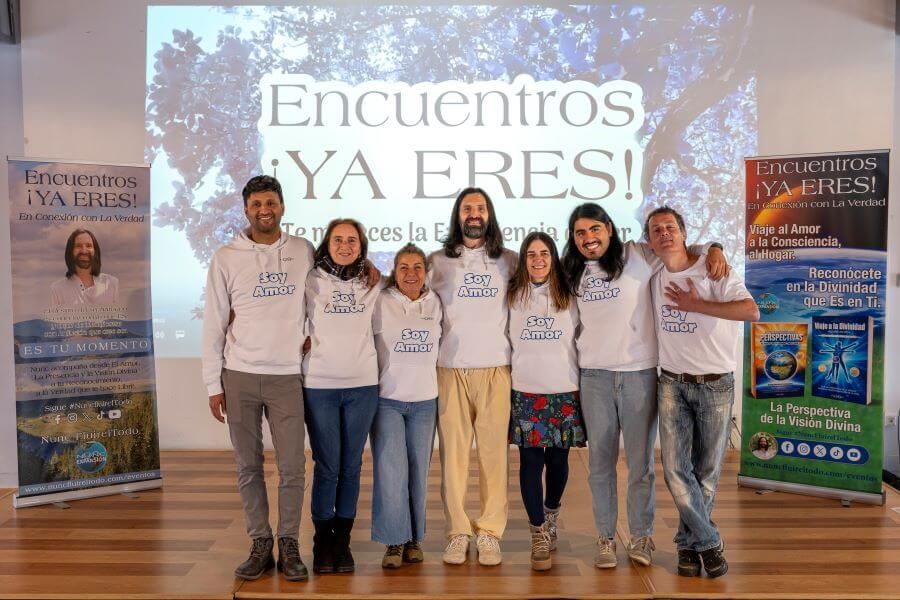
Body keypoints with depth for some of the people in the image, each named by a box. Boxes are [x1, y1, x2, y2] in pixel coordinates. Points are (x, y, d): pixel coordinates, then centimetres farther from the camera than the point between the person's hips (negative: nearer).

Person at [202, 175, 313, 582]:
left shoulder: (304, 252, 3)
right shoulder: (226, 259, -1)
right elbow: (214, 325, 1)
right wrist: (213, 384, -1)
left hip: (287, 376, 0)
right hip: (239, 377, 0)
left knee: (292, 468, 1)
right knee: (248, 468, 8)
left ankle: (289, 546, 16)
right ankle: (260, 544, 21)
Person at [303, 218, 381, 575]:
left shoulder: (373, 285, 6)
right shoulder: (311, 281, 1)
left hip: (362, 385, 2)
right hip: (319, 385, -2)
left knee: (351, 467, 7)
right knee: (327, 467, 0)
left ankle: (343, 541, 20)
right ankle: (322, 542, 17)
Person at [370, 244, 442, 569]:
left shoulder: (435, 304, 7)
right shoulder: (380, 303, -6)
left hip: (424, 400, 3)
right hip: (386, 398, -3)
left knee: (418, 471, 8)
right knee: (391, 471, -8)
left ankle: (414, 538, 23)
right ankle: (394, 541, 7)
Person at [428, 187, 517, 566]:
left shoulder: (509, 261, 11)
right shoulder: (439, 261, 10)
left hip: (496, 367, 0)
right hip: (451, 367, 0)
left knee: (494, 450, 0)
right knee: (453, 450, 1)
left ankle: (490, 532, 9)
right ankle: (458, 532, 10)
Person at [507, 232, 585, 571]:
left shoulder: (569, 295, 4)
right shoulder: (512, 296, 5)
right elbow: (504, 339, 11)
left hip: (564, 390, 0)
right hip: (526, 391, 0)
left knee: (558, 460, 9)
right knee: (531, 461, -2)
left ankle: (550, 517, 35)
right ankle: (539, 536, 9)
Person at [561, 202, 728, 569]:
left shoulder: (638, 256, -1)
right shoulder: (573, 273, 10)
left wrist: (714, 249, -12)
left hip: (640, 374, -2)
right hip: (594, 377, 3)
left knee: (640, 463, 6)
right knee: (600, 463, 7)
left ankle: (641, 537, 21)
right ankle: (606, 538, 20)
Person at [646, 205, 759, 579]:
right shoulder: (654, 278, 4)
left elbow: (751, 312, -23)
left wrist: (696, 305, -20)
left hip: (715, 384, -3)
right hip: (672, 383, 3)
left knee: (707, 472, 8)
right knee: (675, 469, -6)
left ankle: (689, 542, 26)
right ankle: (710, 542, 10)